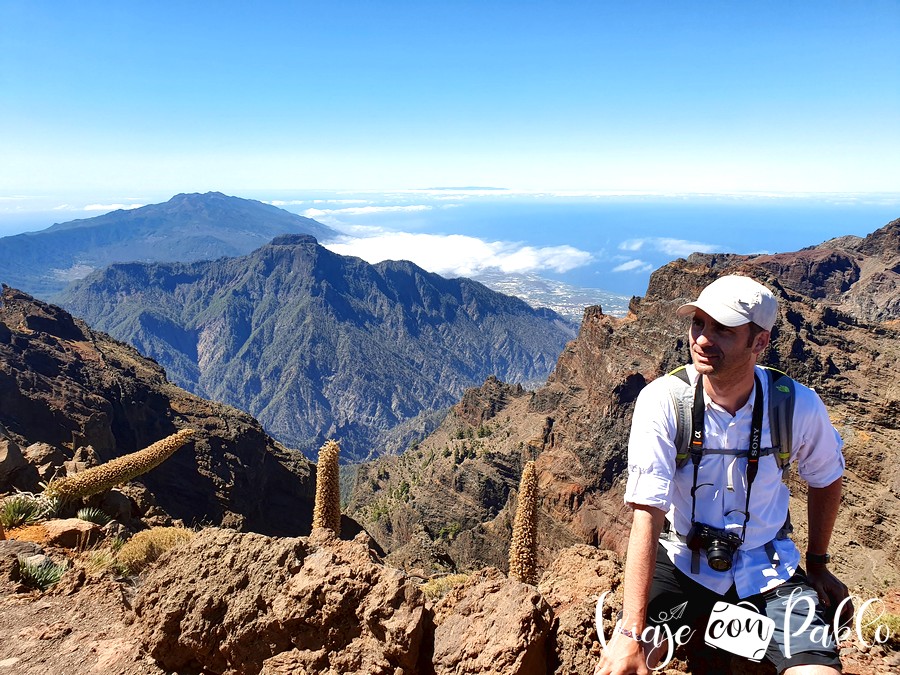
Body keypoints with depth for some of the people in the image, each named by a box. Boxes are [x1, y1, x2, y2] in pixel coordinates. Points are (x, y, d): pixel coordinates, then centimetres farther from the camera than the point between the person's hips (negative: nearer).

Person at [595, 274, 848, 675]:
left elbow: (826, 480, 9)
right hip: (682, 561, -2)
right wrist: (631, 633, -27)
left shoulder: (798, 406, -13)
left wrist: (817, 565, 16)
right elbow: (648, 514, -24)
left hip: (766, 567, 3)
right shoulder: (662, 400, -21)